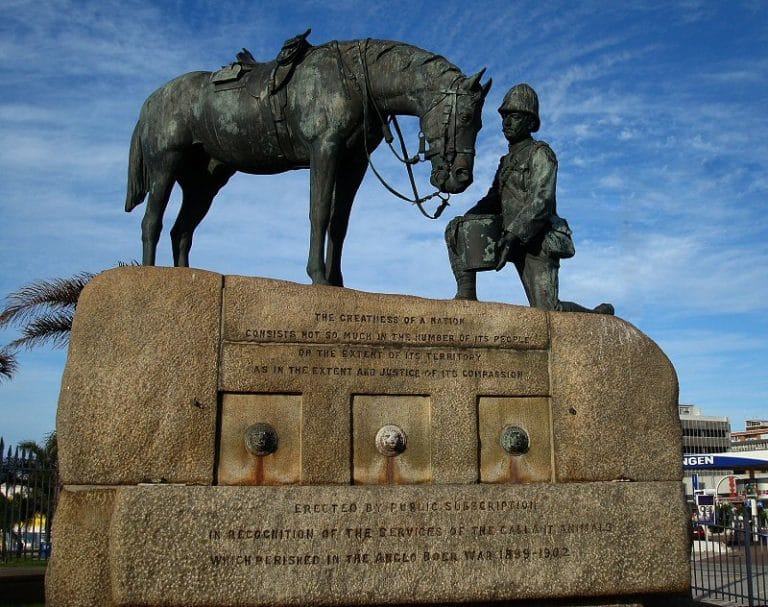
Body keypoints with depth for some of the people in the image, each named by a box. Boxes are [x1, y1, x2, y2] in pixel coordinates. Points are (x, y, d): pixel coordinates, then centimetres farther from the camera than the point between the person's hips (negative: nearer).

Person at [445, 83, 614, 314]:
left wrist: (512, 235, -28)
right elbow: (493, 200, 18)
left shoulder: (540, 154, -5)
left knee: (548, 310, -17)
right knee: (456, 229, -7)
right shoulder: (507, 160, 21)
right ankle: (466, 294, -11)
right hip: (511, 239, 7)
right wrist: (467, 218, -2)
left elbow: (541, 201, -18)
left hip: (537, 242, -7)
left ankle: (598, 316, 12)